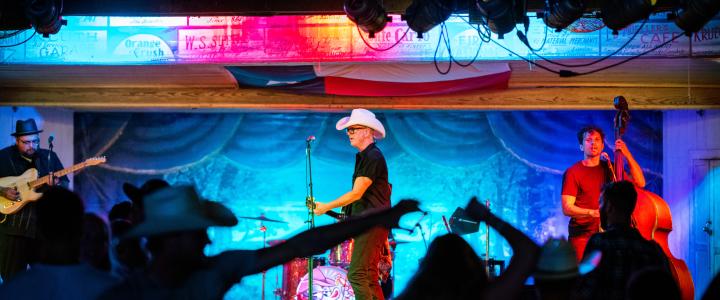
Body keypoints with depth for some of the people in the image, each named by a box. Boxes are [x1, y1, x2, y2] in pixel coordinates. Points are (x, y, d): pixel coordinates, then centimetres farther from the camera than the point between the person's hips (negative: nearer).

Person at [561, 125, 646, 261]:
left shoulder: (610, 169, 13)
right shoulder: (572, 172, 0)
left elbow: (640, 183, 3)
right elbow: (567, 208, -9)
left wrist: (628, 156, -4)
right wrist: (592, 212, -25)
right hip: (581, 236, -3)